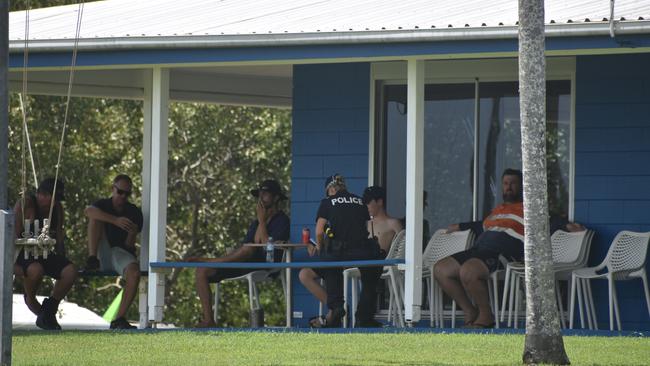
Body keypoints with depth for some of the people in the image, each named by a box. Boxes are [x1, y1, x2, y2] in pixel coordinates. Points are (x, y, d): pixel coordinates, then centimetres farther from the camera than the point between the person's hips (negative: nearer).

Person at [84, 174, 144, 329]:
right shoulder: (103, 205, 6)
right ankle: (92, 260, -33)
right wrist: (116, 220, -36)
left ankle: (119, 318, -36)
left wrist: (132, 233, -22)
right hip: (102, 254, 0)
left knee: (134, 272, -35)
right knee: (96, 218, -19)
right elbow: (88, 211, -23)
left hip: (122, 253, 0)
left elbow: (129, 245, 2)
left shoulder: (134, 212, 8)